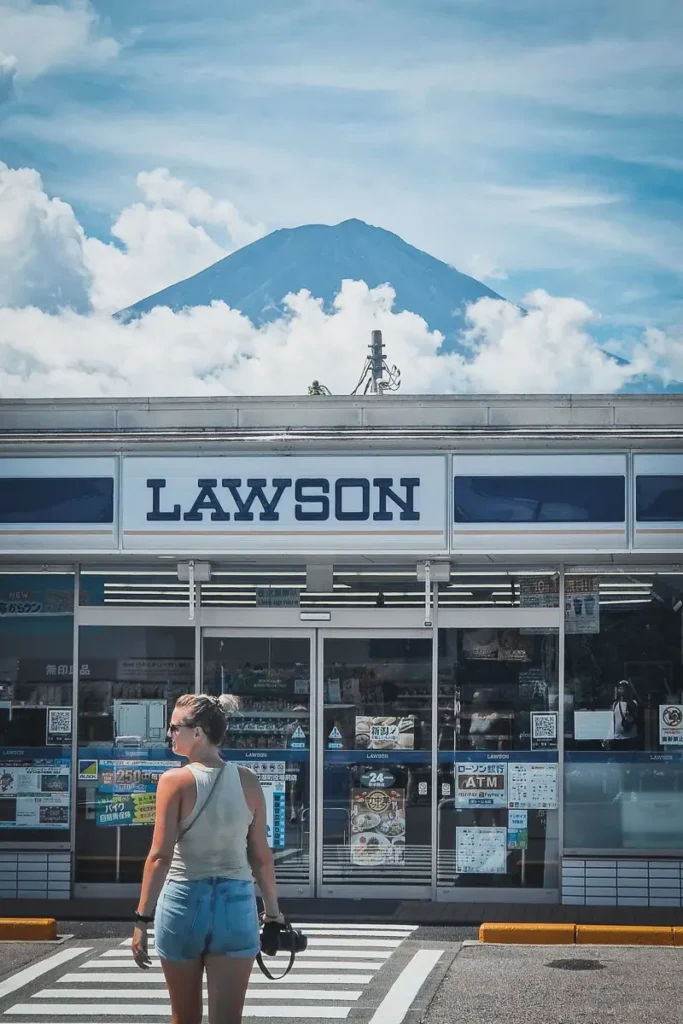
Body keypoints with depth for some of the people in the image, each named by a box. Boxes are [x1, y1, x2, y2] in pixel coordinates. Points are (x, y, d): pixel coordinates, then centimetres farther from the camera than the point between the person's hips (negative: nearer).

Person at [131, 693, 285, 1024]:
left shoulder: (175, 781, -9)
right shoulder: (248, 782, 1)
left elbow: (161, 856, -13)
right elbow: (261, 856, 5)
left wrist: (143, 917, -11)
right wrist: (272, 909, 18)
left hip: (184, 901, -2)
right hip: (236, 904, 2)